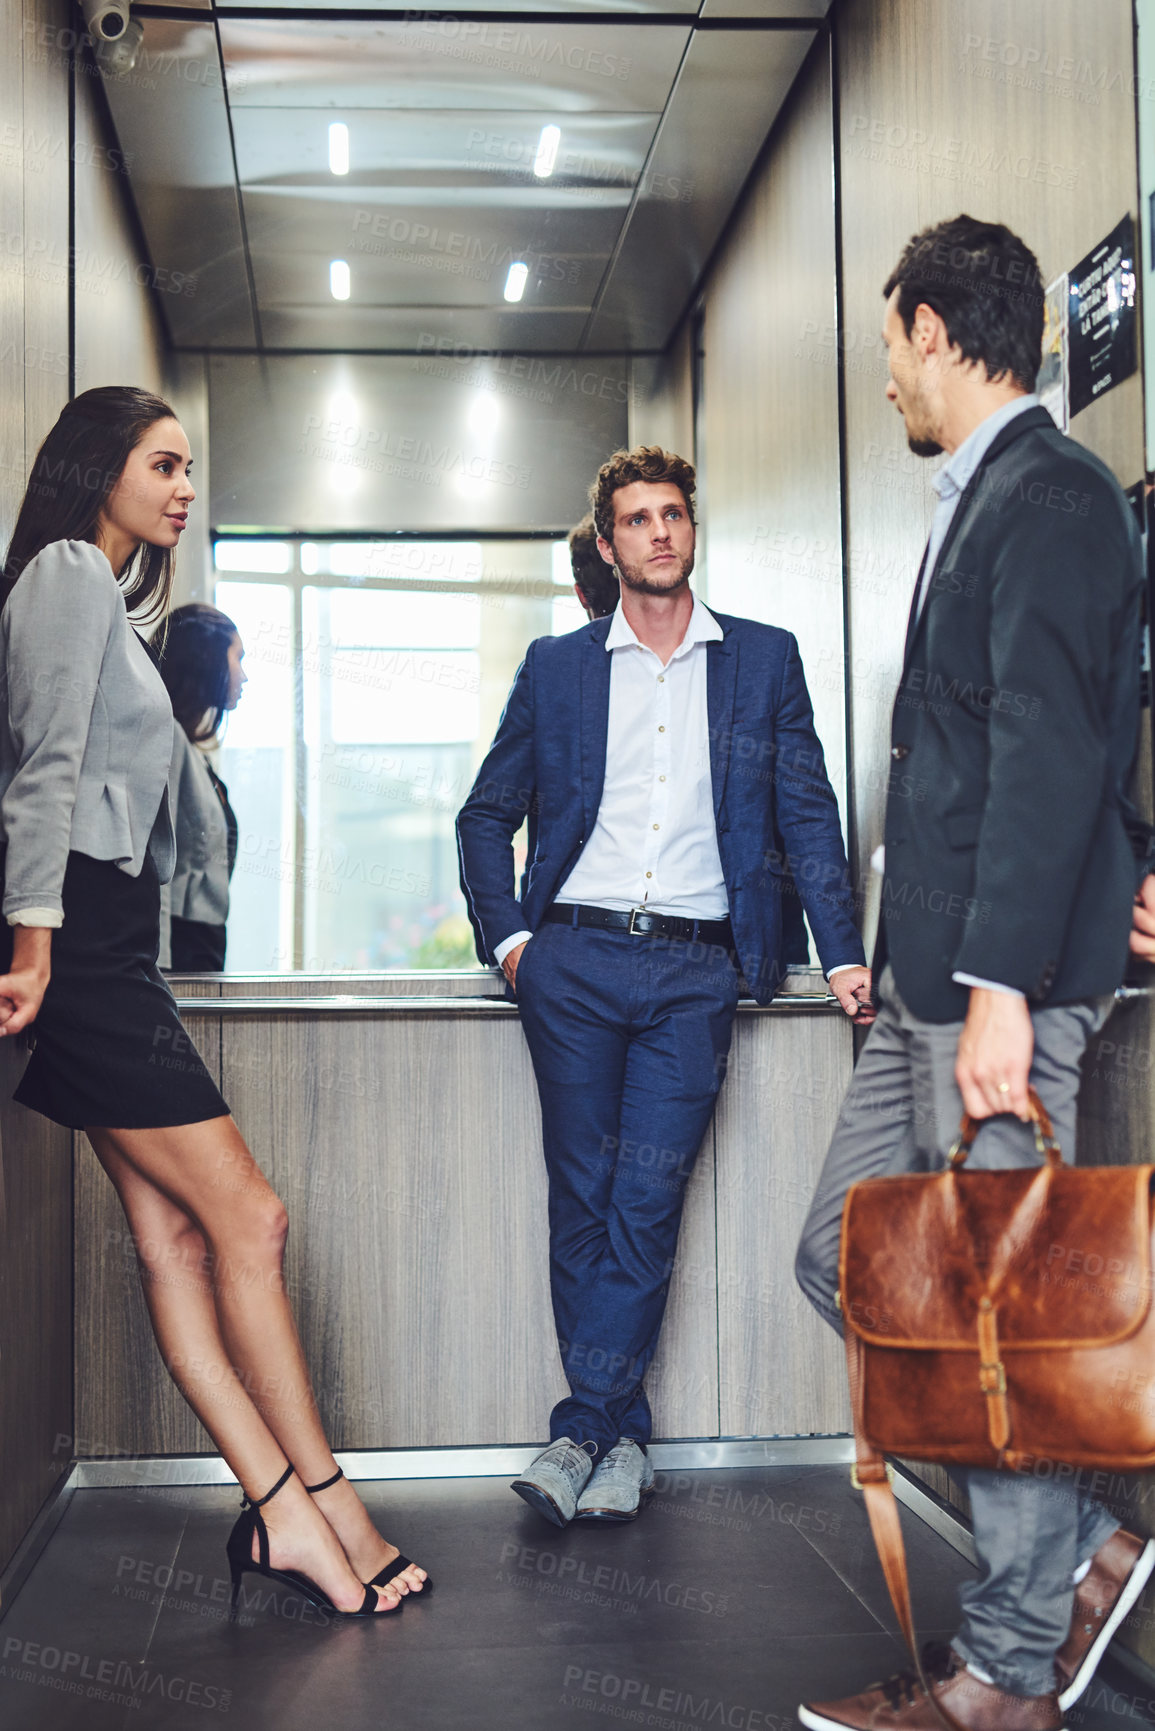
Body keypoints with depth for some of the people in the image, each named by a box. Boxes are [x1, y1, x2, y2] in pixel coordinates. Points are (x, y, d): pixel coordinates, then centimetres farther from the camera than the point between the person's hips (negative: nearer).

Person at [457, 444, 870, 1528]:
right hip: (576, 961, 1)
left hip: (697, 968, -1)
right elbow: (485, 816, 16)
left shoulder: (763, 659, 11)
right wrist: (507, 937, 3)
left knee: (647, 1196, -6)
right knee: (584, 1199, 2)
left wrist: (842, 952, 0)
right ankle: (622, 1435, 12)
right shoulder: (557, 667, 12)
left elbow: (808, 815, 9)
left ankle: (582, 1428, 2)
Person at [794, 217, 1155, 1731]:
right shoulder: (984, 499, 20)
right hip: (934, 975, 10)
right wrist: (913, 968, 17)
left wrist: (1003, 984, -24)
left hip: (1002, 976, -10)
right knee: (847, 1260, 12)